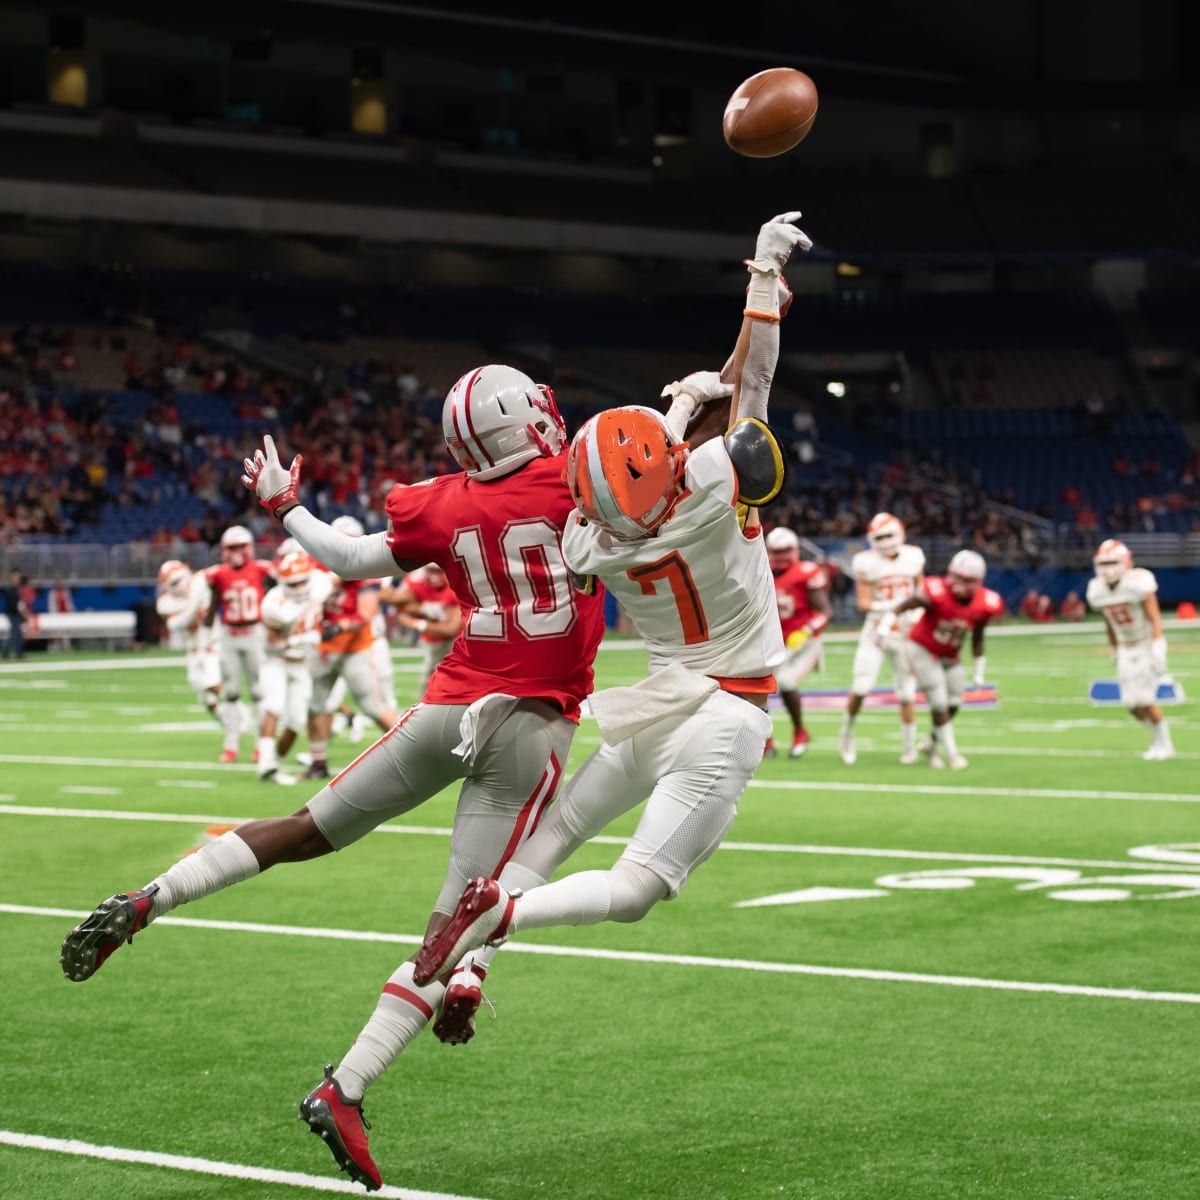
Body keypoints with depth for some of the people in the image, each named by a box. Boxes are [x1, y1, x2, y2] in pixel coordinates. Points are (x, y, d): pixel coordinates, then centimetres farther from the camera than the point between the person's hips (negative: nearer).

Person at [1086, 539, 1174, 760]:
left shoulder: (1138, 583, -21)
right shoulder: (1097, 590, -2)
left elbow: (1154, 619, -22)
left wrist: (1157, 650, -28)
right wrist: (1115, 651, 16)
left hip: (1147, 644, -6)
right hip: (1126, 649, 6)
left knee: (1145, 700, -11)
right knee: (1132, 703, 2)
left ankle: (1164, 744, 7)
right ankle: (1157, 736, 25)